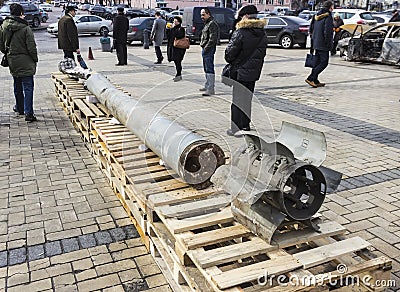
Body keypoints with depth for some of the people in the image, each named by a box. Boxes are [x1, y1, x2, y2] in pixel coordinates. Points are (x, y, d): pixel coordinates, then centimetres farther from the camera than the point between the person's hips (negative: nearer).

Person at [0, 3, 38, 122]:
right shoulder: (25, 28, -17)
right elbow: (31, 47, -14)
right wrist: (35, 59, 0)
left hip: (12, 62, 6)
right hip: (25, 63, -6)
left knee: (17, 86, 21)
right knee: (28, 87, -3)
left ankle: (20, 108, 35)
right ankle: (28, 113, -7)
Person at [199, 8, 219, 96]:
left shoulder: (212, 24, -12)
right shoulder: (207, 24, 20)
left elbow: (212, 39, -20)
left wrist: (206, 48, -19)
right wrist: (203, 47, 16)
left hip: (209, 49, -11)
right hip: (205, 49, 11)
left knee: (209, 69, -11)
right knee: (206, 68, 17)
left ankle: (211, 89, -10)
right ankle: (207, 85, 27)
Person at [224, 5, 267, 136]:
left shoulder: (240, 32, -18)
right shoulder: (262, 34, 5)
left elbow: (230, 52, -16)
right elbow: (262, 53, 12)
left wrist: (229, 61, 4)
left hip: (240, 72, -6)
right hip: (254, 72, 7)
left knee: (237, 100, 2)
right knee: (248, 98, 18)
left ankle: (236, 128, 6)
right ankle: (245, 125, 27)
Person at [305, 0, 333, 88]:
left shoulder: (317, 16, 12)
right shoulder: (328, 17, -14)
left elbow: (311, 29, 16)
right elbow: (327, 32, -21)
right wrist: (328, 44, -15)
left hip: (316, 43, 9)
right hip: (323, 44, -9)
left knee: (317, 62, 14)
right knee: (324, 62, -4)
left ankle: (315, 81, 16)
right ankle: (310, 78, -11)